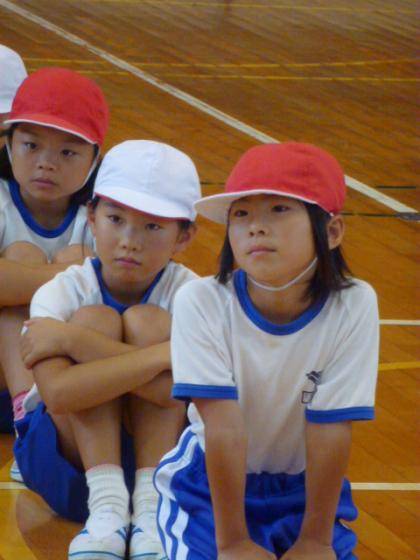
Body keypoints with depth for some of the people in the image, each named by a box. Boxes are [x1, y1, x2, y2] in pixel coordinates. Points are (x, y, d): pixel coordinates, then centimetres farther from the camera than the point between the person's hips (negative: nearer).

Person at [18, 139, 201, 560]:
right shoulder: (61, 293, -15)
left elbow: (180, 388, -32)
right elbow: (59, 393, -34)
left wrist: (72, 339, -30)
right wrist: (163, 355, -38)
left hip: (162, 450, 0)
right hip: (71, 462, 0)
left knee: (146, 321, -20)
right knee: (95, 319, -21)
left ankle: (150, 504, -27)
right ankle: (107, 506, -27)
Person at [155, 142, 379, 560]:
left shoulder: (354, 306, -21)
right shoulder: (201, 303, -23)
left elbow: (331, 430, -18)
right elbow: (224, 426, -24)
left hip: (304, 488, 1)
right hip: (210, 484, -1)